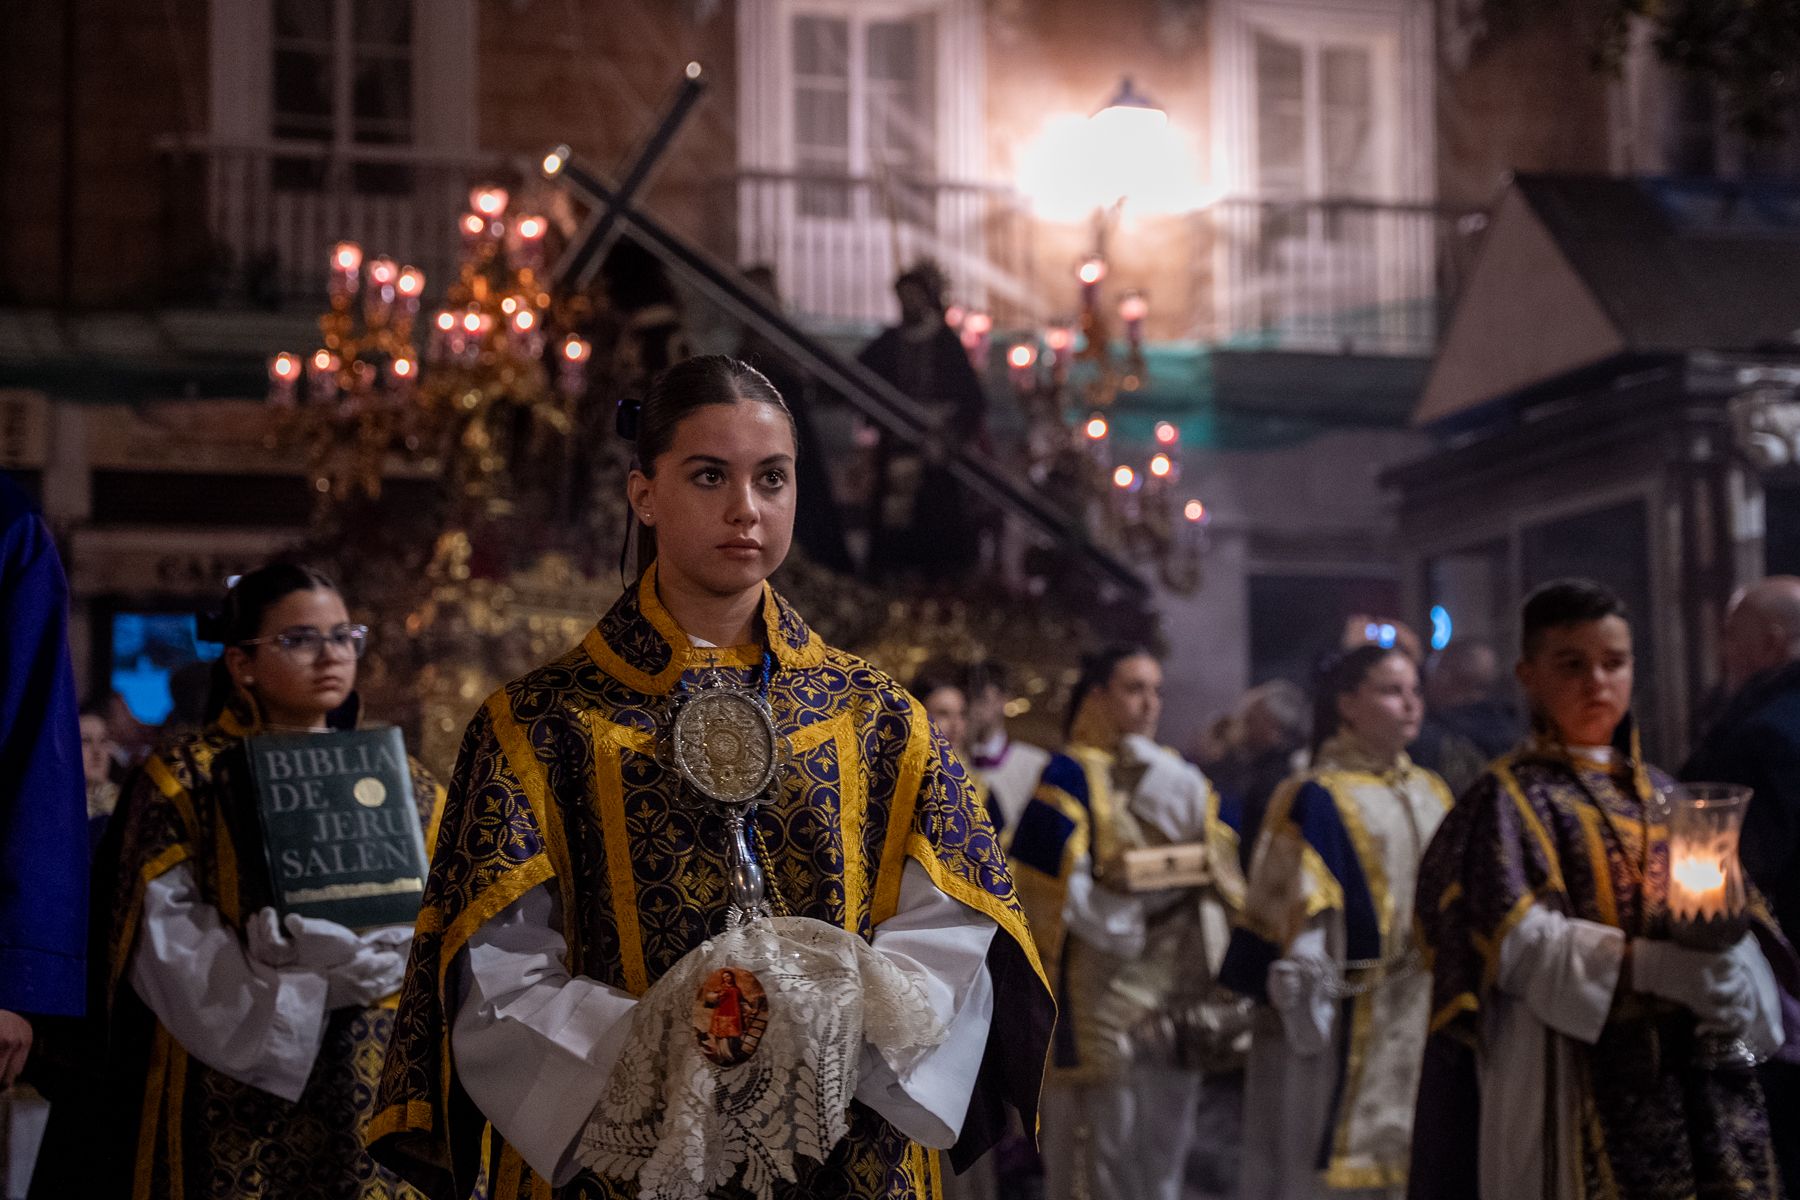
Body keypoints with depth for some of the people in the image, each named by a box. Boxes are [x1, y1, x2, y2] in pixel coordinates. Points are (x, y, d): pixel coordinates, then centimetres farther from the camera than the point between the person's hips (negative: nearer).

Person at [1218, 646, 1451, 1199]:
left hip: (1424, 1016, 6)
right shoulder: (1316, 799, -8)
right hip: (1350, 1020, -6)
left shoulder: (1433, 794, 13)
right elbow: (1291, 914, -11)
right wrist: (1305, 1011, -16)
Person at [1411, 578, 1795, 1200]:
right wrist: (1652, 965, -23)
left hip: (1701, 1081, 6)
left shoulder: (1661, 794, 16)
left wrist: (1734, 986, -9)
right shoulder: (1509, 799, -2)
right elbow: (1515, 940, -14)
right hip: (1579, 1087, -5)